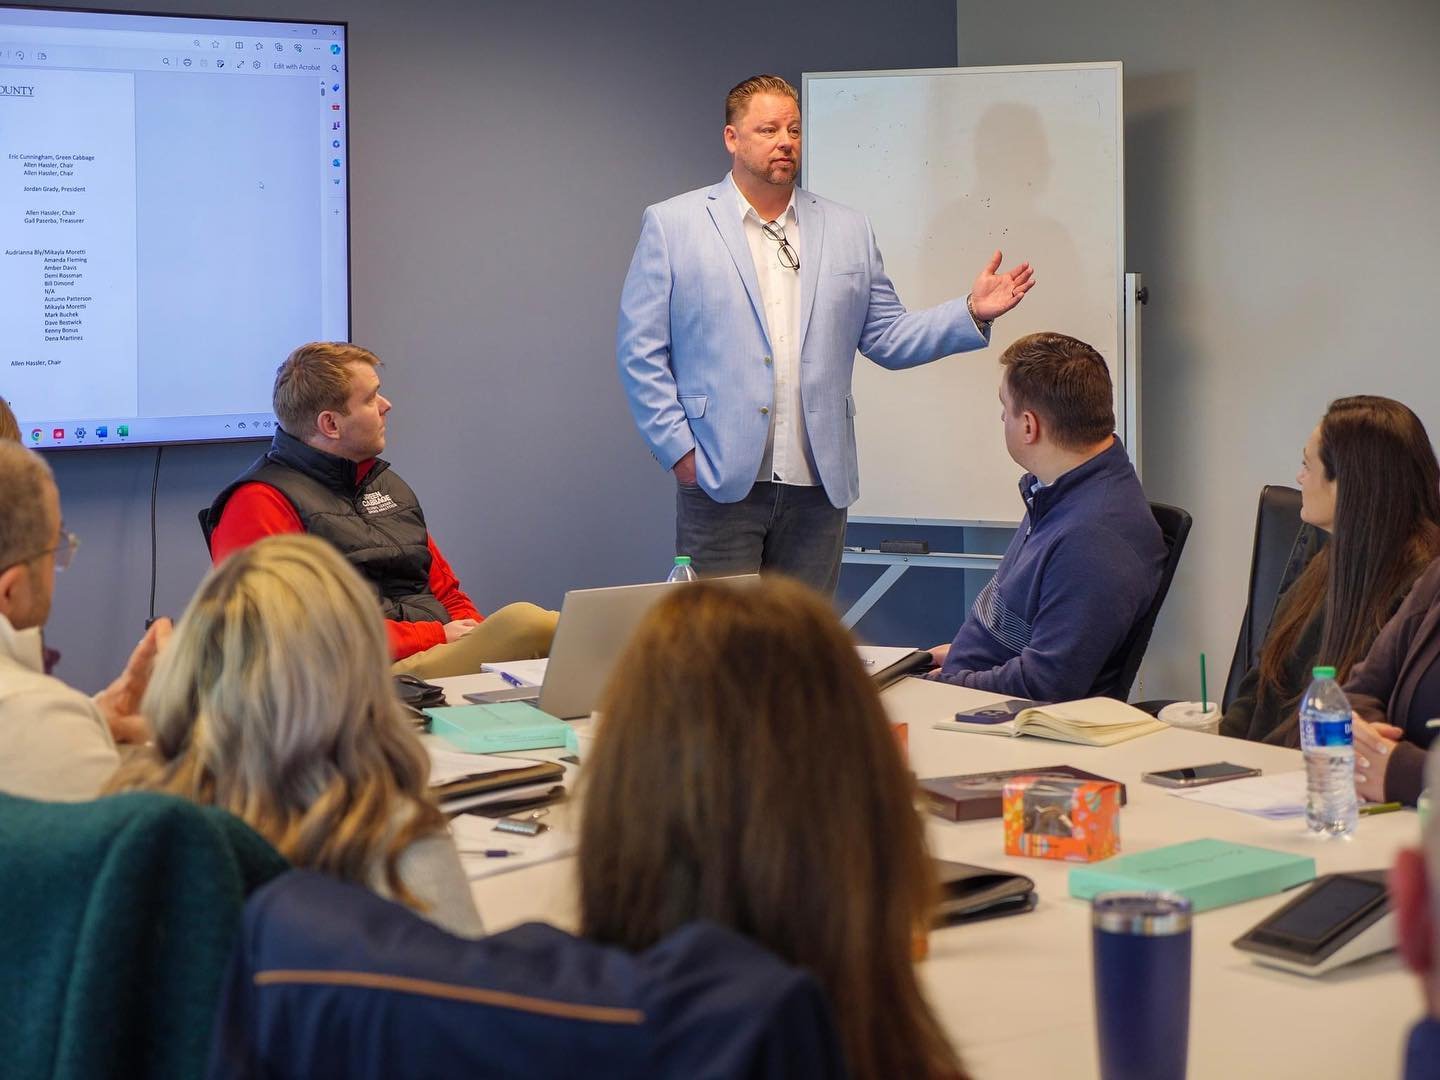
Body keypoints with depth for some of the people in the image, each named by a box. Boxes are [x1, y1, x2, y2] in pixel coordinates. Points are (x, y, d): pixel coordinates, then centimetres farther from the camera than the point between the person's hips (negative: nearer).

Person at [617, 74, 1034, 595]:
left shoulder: (848, 231, 13)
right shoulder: (671, 225, 3)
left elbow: (888, 338, 13)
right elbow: (640, 350, 1)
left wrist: (972, 312, -2)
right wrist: (678, 448, -7)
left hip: (818, 484, 3)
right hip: (719, 479, -3)